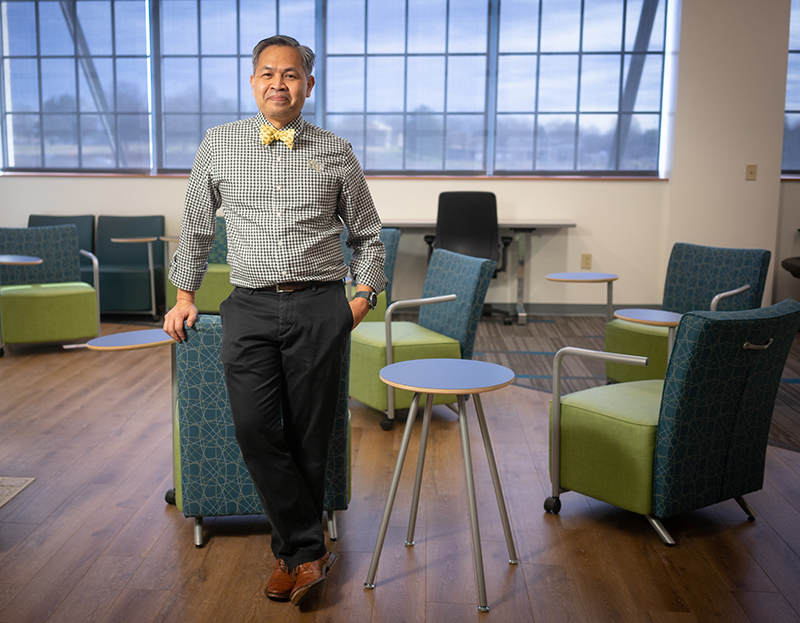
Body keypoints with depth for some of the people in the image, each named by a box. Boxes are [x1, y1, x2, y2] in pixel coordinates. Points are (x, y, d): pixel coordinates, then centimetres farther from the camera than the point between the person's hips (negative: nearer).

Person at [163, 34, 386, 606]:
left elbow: (368, 236, 16)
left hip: (320, 308, -1)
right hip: (250, 307, 1)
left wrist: (363, 297, 7)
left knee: (309, 437, 2)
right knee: (255, 429, -11)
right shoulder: (219, 145, 10)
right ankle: (310, 551, 2)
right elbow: (196, 227, 20)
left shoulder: (336, 153, 7)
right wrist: (185, 294, 18)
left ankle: (292, 551, 21)